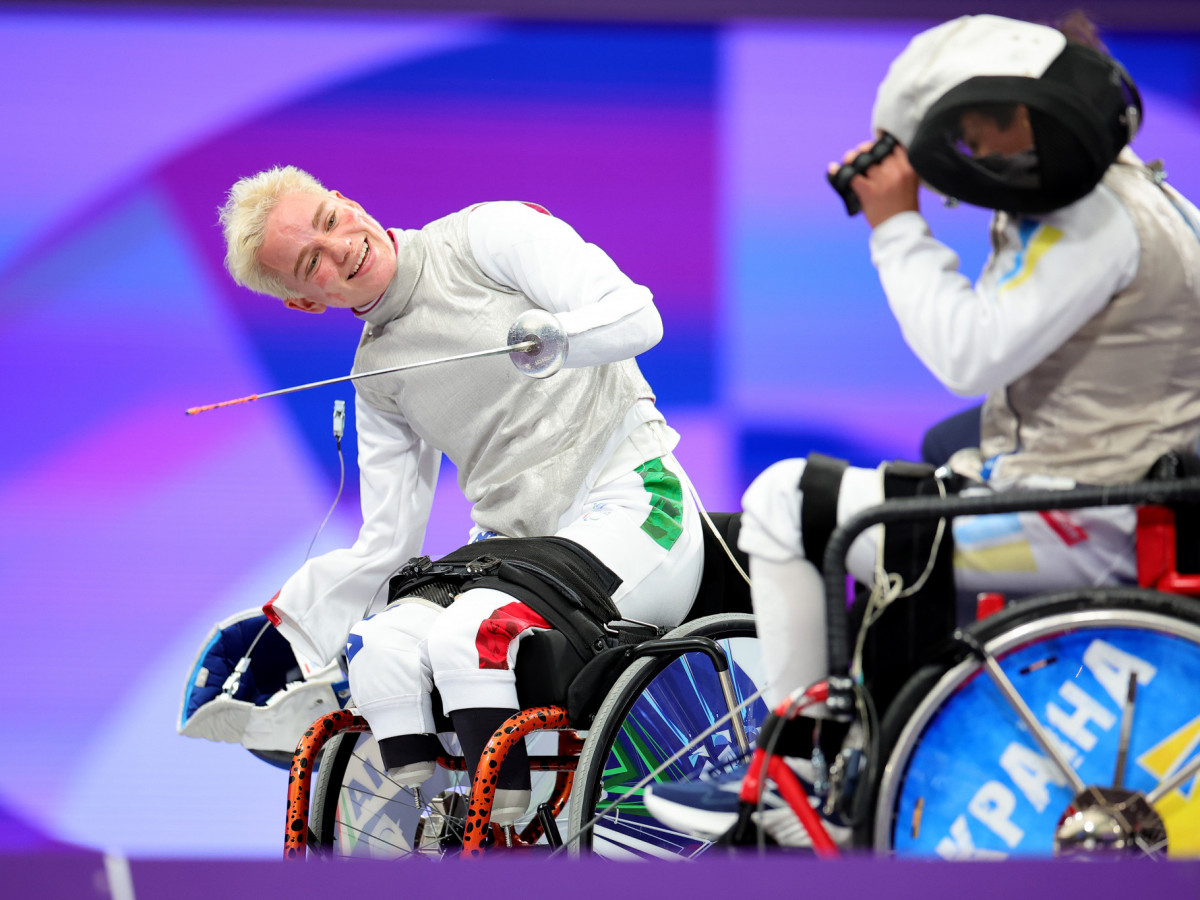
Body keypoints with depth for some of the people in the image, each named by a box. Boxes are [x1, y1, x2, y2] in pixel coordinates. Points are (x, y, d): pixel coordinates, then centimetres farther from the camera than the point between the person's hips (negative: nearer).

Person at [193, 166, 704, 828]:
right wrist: (285, 632, 6)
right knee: (381, 648, -20)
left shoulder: (493, 234, -3)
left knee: (468, 635, -30)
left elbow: (637, 316, -14)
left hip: (628, 501, -6)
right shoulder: (376, 378, 14)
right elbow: (388, 543, 14)